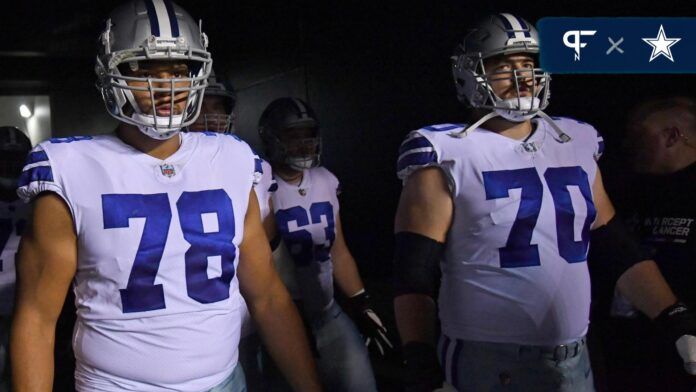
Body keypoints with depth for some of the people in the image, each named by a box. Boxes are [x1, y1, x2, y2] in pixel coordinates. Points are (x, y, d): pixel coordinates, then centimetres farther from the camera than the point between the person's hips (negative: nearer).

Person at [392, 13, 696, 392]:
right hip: (484, 359, -5)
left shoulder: (576, 145, 7)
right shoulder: (448, 156, -10)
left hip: (573, 356, 5)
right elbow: (414, 274, -12)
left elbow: (619, 248, 11)